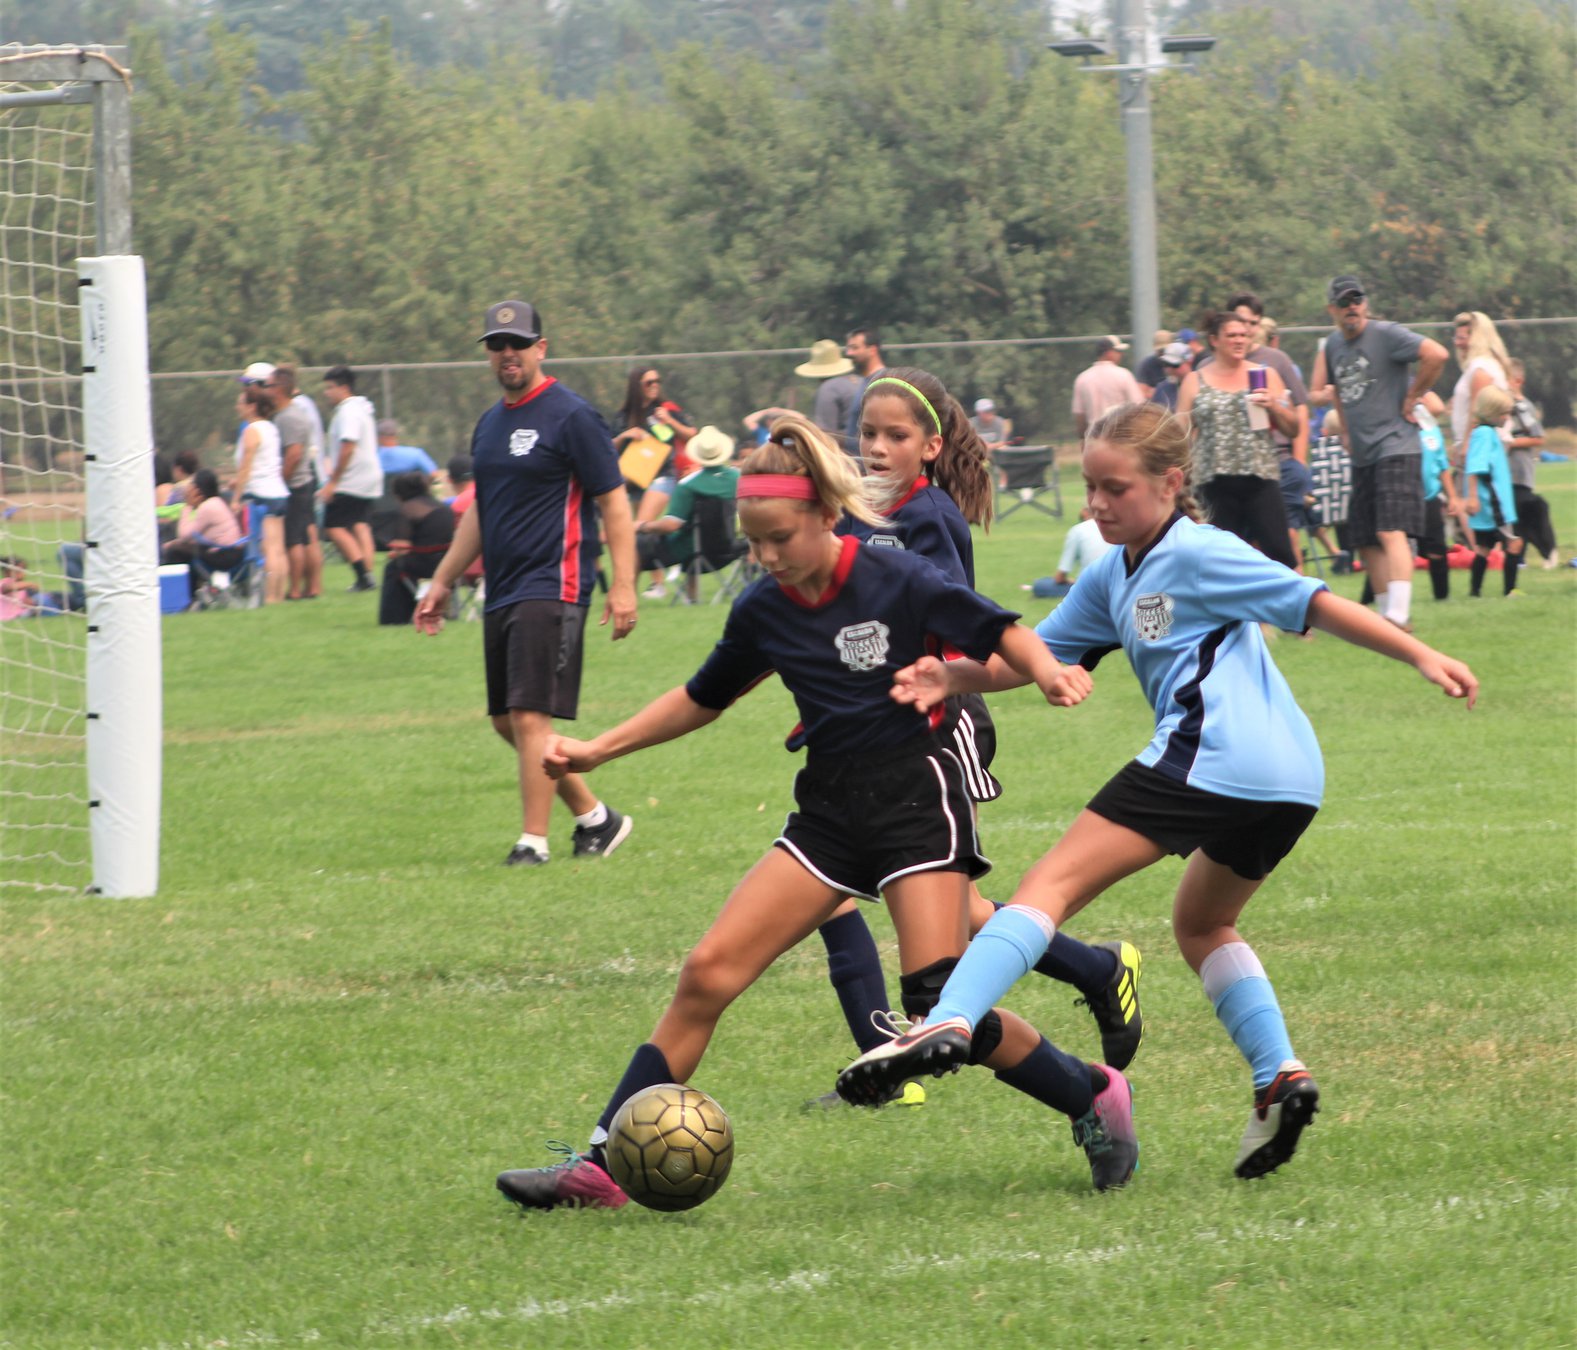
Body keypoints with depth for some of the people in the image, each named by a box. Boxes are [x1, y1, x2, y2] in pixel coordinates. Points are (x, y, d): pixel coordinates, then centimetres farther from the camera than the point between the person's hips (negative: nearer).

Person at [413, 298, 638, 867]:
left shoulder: (571, 416, -8)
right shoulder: (490, 424, 16)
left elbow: (613, 502, -9)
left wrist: (623, 585, -17)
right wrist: (442, 582, 26)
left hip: (551, 588, -9)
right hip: (502, 594, 9)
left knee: (530, 717, -14)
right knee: (507, 721, 9)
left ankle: (533, 841, -9)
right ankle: (594, 818, 21)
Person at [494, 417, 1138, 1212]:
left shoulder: (894, 581, -12)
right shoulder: (763, 611, 3)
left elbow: (1000, 636, -5)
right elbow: (702, 699, 19)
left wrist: (1047, 672, -27)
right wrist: (599, 750, 14)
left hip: (916, 801, -5)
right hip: (829, 811, 5)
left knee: (941, 1006, -16)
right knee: (708, 973, -7)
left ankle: (1094, 1097, 8)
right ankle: (600, 1166, -6)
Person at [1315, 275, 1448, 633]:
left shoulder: (1386, 334, -9)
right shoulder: (1333, 345, 13)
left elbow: (1436, 355, -21)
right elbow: (1330, 388, 32)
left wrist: (1412, 398, -13)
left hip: (1395, 448, -8)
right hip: (1361, 455, 8)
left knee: (1391, 533, -19)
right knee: (1365, 542, 8)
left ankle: (1398, 615, -27)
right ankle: (1387, 613, 15)